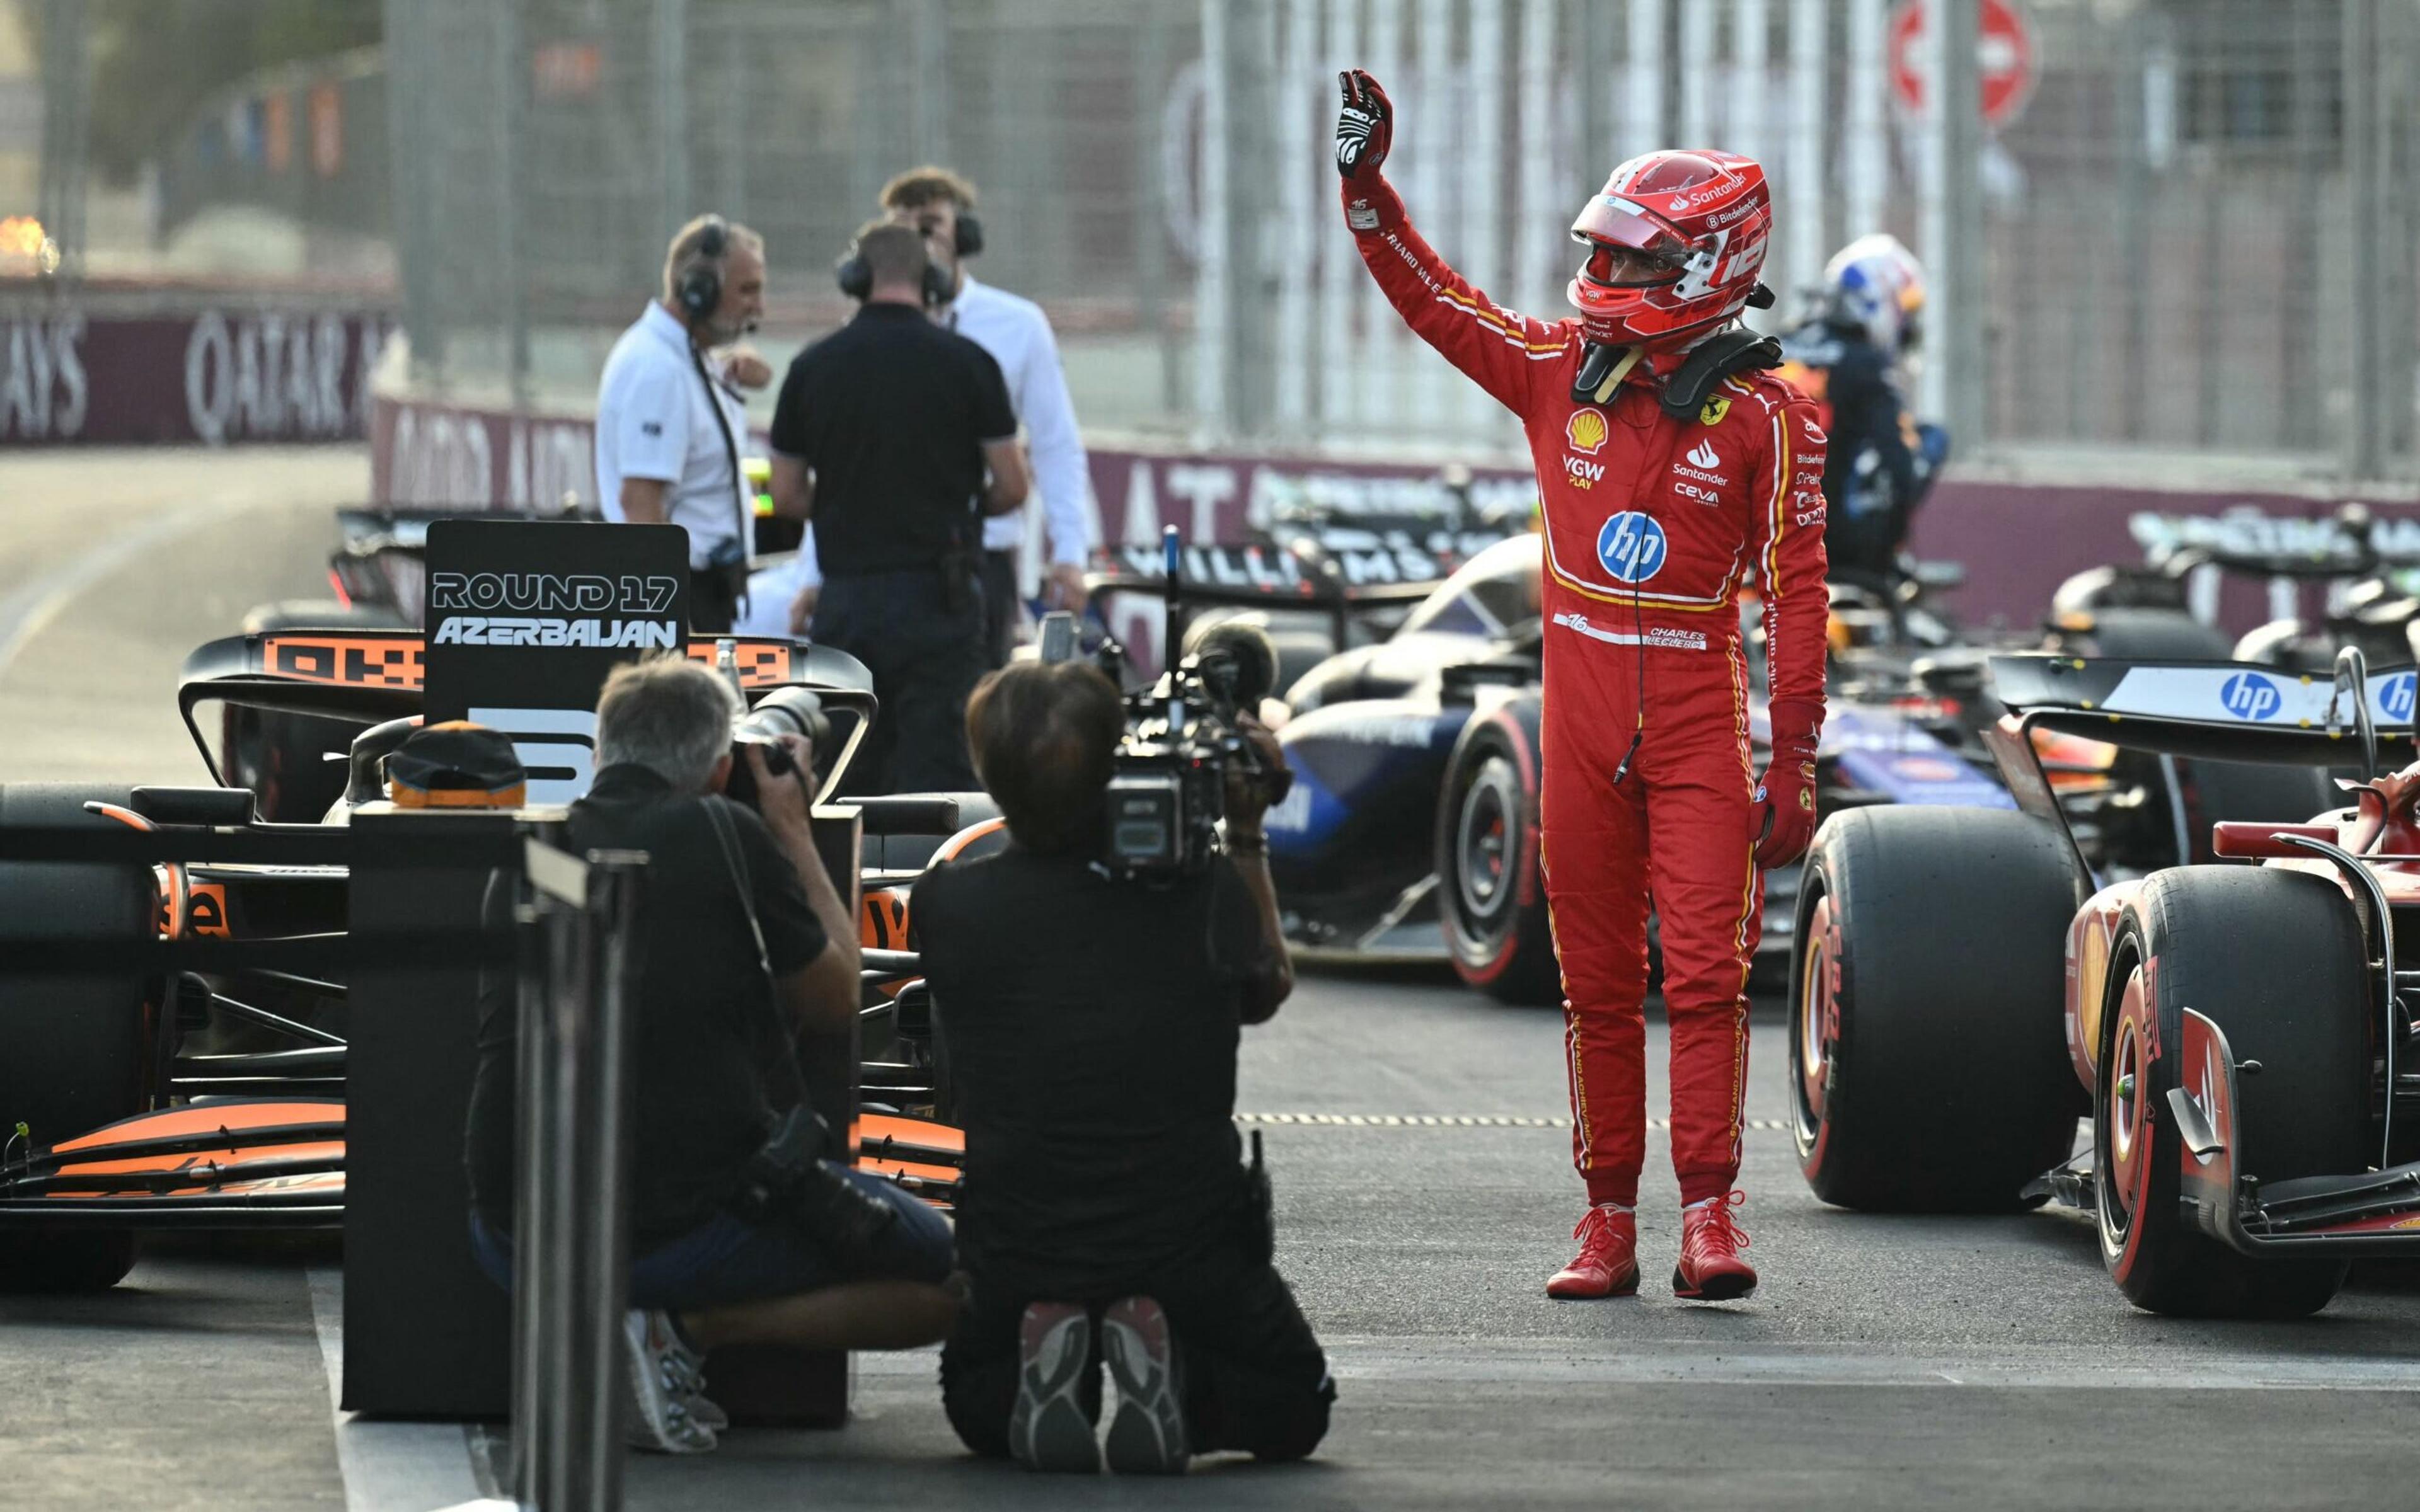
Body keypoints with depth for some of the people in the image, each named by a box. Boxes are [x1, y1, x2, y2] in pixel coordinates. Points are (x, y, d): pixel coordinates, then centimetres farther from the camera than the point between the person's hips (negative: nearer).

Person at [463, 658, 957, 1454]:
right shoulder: (727, 834, -4)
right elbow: (835, 1008, 8)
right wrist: (795, 832, 18)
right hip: (692, 1224, -5)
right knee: (945, 1276, 10)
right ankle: (692, 1327, -7)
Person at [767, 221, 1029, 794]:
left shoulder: (814, 367, 2)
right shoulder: (966, 363, -4)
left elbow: (786, 495, 7)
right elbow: (1010, 487, -2)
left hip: (846, 597, 2)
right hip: (936, 596, -2)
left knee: (848, 787, 10)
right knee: (936, 769, -3)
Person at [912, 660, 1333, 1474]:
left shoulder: (946, 904, -8)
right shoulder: (1204, 895, -9)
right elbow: (1268, 988, 15)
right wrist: (1247, 834, 15)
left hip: (1019, 1261, 1)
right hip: (1190, 1247, -1)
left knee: (978, 1407, 31)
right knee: (1292, 1409, 25)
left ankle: (1045, 1372, -3)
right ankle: (1171, 1376, -6)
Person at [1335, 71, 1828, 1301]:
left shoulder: (1764, 417, -4)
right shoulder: (1560, 369, 6)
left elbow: (1797, 591, -4)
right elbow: (1433, 300, 13)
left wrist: (1794, 760, -6)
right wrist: (1366, 186, 2)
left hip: (1699, 728, -3)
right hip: (1581, 720, 4)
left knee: (1705, 971, -10)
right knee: (1596, 983, 6)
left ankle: (1708, 1214, -9)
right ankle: (1609, 1220, 10)